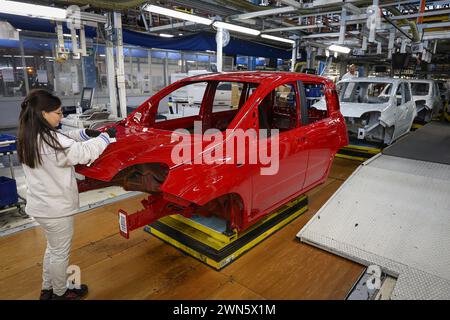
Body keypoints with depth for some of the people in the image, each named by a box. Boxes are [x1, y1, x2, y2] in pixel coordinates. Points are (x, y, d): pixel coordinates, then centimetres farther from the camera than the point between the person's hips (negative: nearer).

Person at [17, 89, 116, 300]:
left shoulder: (29, 137, 2)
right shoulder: (49, 140, -27)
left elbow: (65, 140, 11)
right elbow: (83, 152, -22)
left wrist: (85, 133, -2)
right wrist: (106, 136, -10)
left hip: (41, 204, 9)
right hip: (55, 207, -9)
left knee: (53, 248, 26)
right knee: (60, 252, 12)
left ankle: (47, 290, 41)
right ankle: (60, 294, 32)